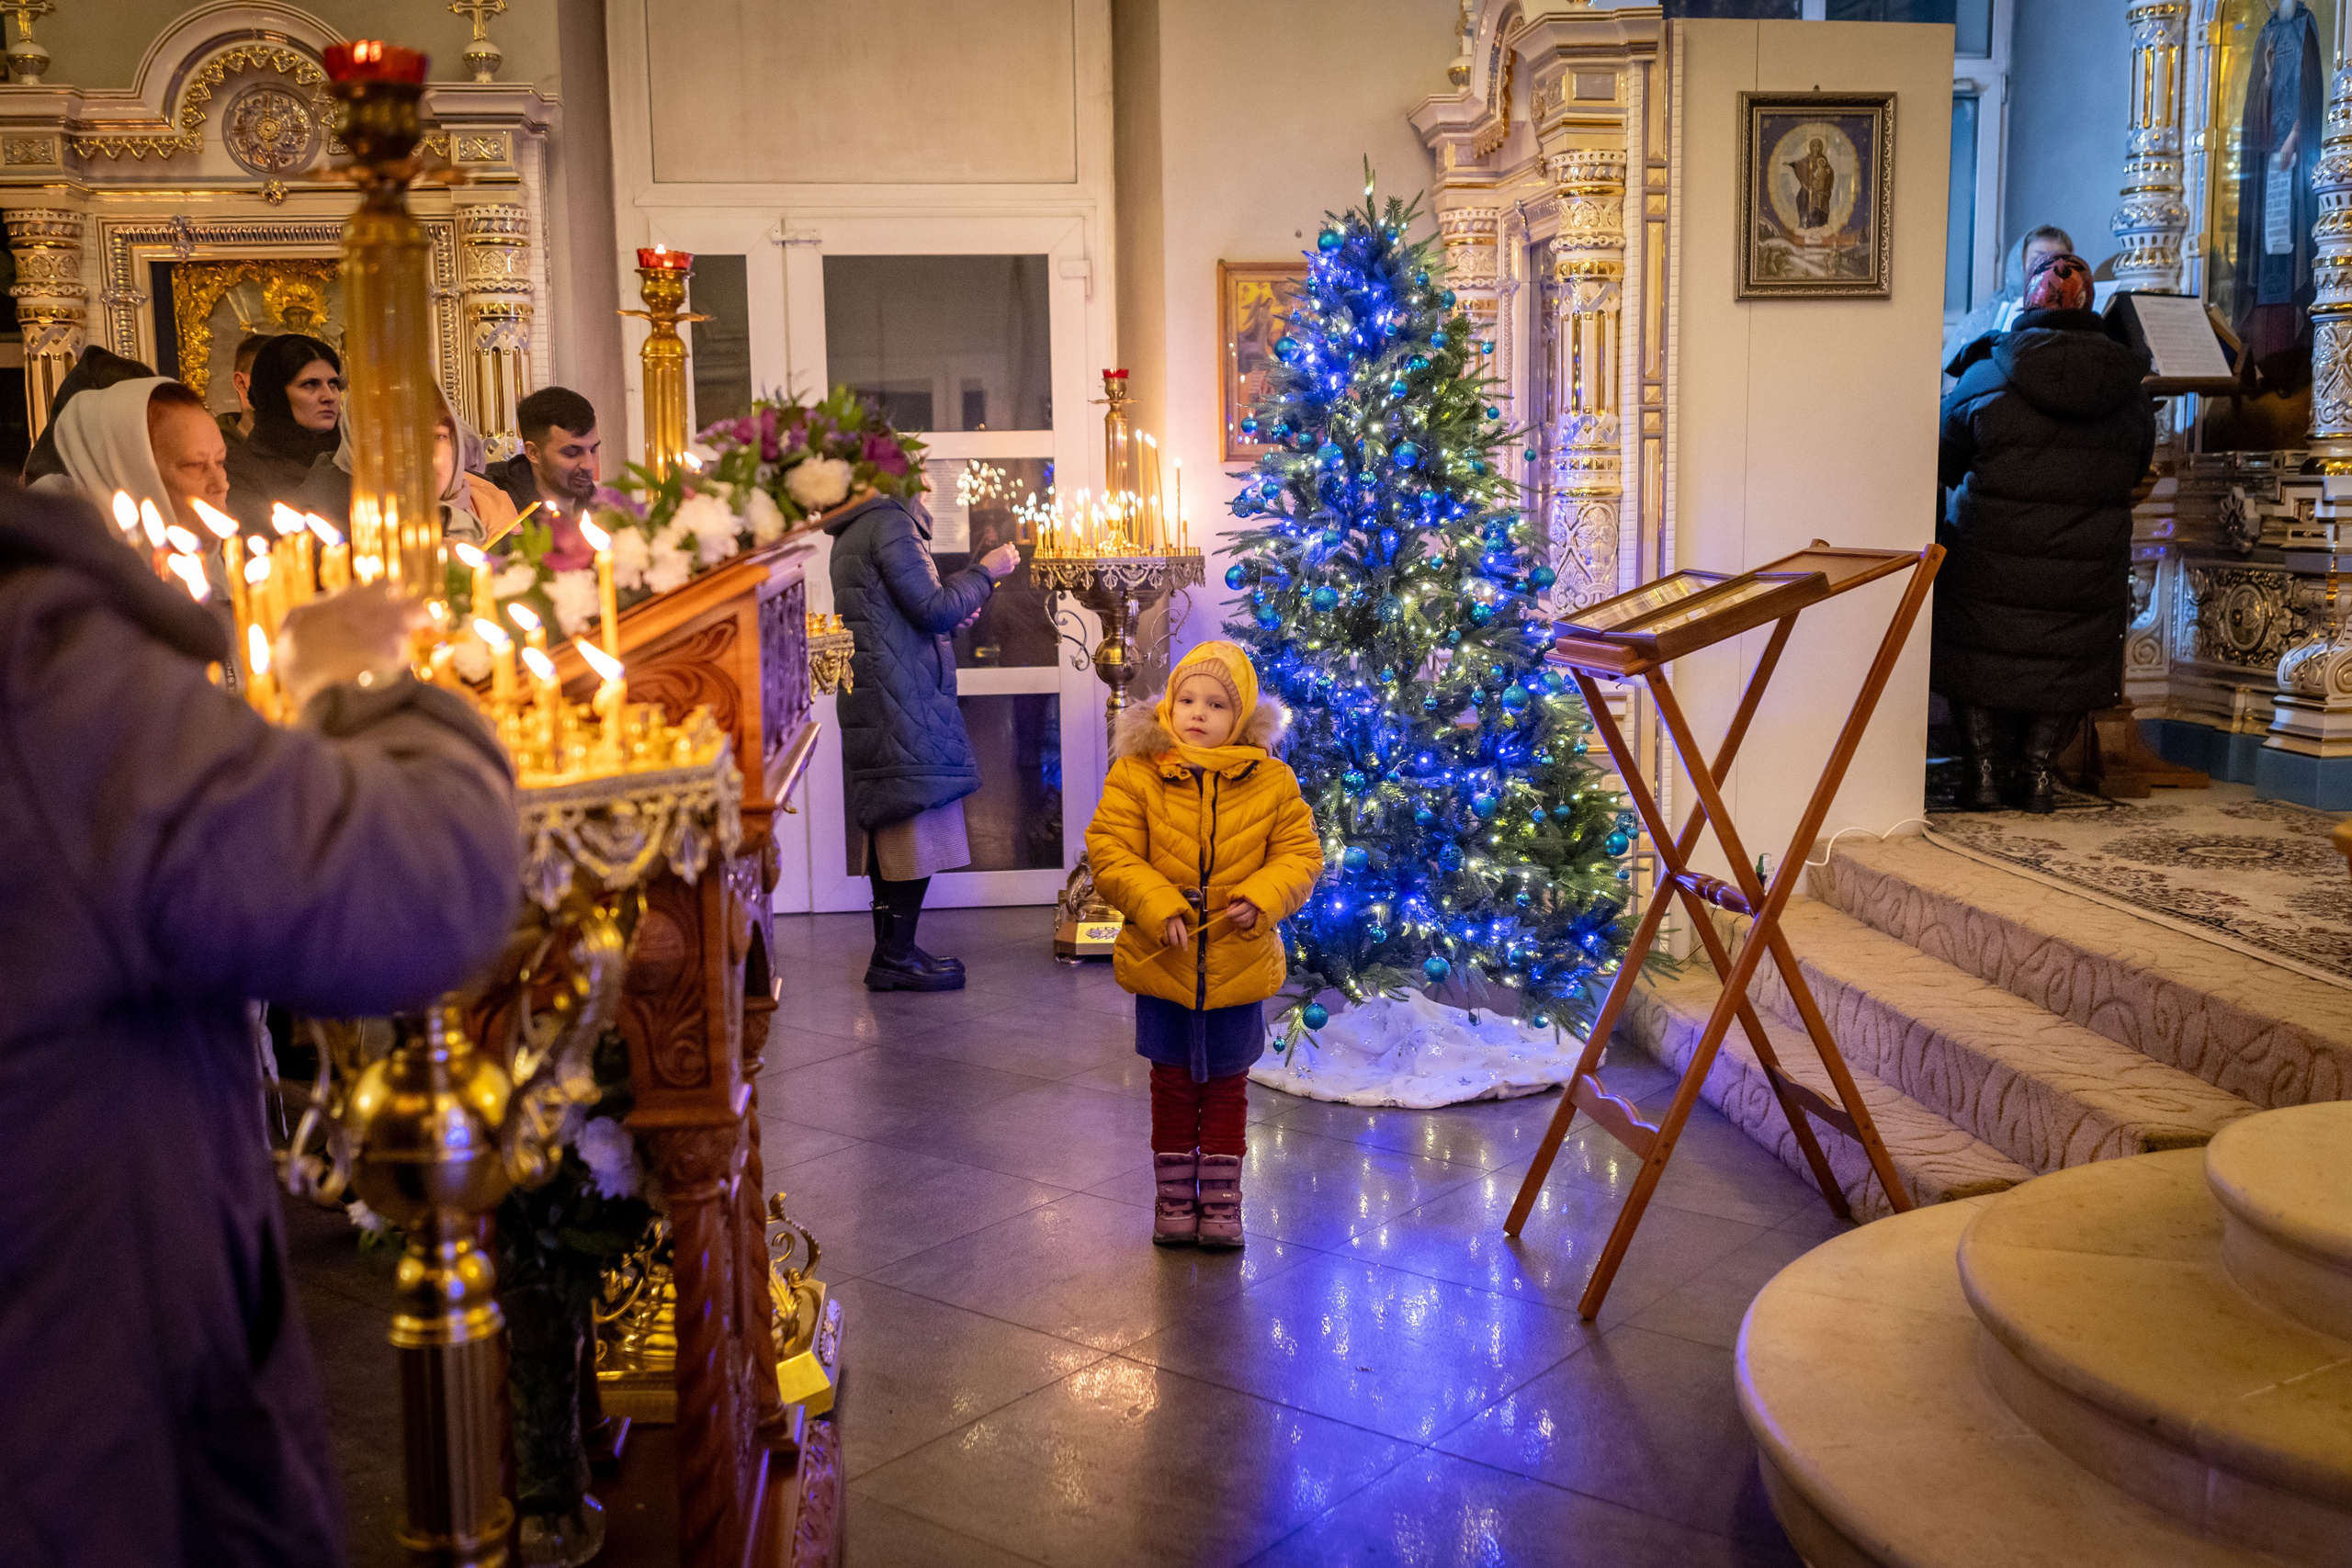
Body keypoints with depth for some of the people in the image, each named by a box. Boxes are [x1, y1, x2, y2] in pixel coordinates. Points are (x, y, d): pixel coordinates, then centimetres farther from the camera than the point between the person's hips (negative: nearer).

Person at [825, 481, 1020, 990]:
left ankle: (890, 952, 16)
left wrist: (954, 613, 19)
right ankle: (896, 957, -5)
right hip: (905, 703, -10)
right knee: (918, 824, -7)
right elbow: (933, 608, -17)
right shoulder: (891, 524, -12)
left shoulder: (854, 533, 20)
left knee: (891, 826, 12)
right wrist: (984, 573, -4)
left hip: (874, 703, 10)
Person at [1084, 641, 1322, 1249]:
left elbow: (1300, 855, -1)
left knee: (1226, 1084, 14)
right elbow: (1109, 853, -10)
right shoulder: (1134, 774, -7)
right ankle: (1174, 1196, 28)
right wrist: (1157, 906, -22)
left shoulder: (1272, 781, -4)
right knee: (1172, 1082, 14)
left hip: (1240, 964, 1)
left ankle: (1221, 1196, 28)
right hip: (1163, 964, 0)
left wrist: (1262, 898, -19)